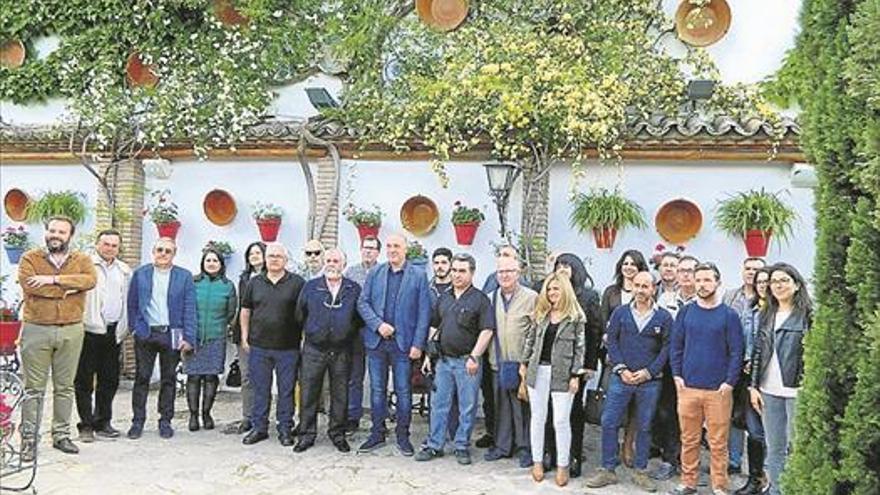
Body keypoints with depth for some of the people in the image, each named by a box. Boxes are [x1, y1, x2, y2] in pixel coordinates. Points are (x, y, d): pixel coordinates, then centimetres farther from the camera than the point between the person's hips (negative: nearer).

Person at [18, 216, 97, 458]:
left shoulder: (82, 260, 7)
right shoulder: (30, 258, 2)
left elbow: (90, 279, -15)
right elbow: (30, 286, -16)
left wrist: (53, 279, -19)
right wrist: (68, 289, -13)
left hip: (71, 331, 2)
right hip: (36, 329, -2)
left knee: (65, 387, 10)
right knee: (34, 388, 2)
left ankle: (61, 434, 21)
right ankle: (29, 438, 10)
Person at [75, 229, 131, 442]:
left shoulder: (124, 270, 16)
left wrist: (124, 327, 13)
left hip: (113, 331, 5)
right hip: (89, 329, -5)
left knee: (109, 380, 10)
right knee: (84, 380, 0)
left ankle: (103, 422, 20)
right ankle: (86, 425, 7)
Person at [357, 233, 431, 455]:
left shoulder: (418, 275, 0)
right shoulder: (375, 273, 8)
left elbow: (424, 312, -3)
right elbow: (362, 303, 5)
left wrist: (418, 344, -9)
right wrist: (378, 324, -10)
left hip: (403, 342, -2)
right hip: (376, 341, 3)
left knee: (403, 391, 4)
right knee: (377, 389, 9)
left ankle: (403, 437, 16)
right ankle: (377, 434, 20)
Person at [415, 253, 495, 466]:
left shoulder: (480, 299, -5)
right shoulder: (443, 298, 13)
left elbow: (487, 331, -10)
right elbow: (434, 327, 18)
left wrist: (474, 357, -16)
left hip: (467, 362, -5)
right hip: (443, 359, 5)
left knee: (467, 407, 4)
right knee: (438, 404, 9)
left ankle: (462, 446, 16)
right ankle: (434, 446, 18)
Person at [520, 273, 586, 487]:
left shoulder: (576, 317, -4)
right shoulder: (540, 314, 7)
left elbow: (580, 348, -4)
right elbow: (530, 339, 13)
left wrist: (575, 375, -8)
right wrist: (524, 363, 9)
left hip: (562, 373, -4)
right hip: (538, 370, 4)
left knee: (561, 420, 1)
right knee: (537, 417, 10)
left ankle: (562, 465, 13)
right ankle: (537, 461, 21)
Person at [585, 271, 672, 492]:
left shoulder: (664, 317, -1)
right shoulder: (620, 313, 3)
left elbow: (667, 348, -1)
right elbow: (611, 341, 2)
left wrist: (648, 372, -9)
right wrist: (621, 368, -8)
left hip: (650, 380, -1)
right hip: (621, 377, 1)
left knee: (644, 426, 9)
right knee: (609, 422, 0)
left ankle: (640, 471, 22)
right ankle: (607, 470, 11)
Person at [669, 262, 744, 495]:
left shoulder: (729, 315, 0)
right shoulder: (686, 312, 7)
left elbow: (736, 352, -2)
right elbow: (676, 346, 10)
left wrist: (730, 382, -9)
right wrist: (677, 375, 1)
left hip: (718, 389, -2)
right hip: (688, 387, 2)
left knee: (718, 442, 3)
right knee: (689, 439, 9)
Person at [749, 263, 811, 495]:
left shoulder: (808, 315, -4)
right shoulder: (766, 315, 13)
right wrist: (754, 386, 9)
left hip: (797, 390, -5)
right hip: (769, 391, 5)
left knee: (796, 447, 0)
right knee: (774, 448, 11)